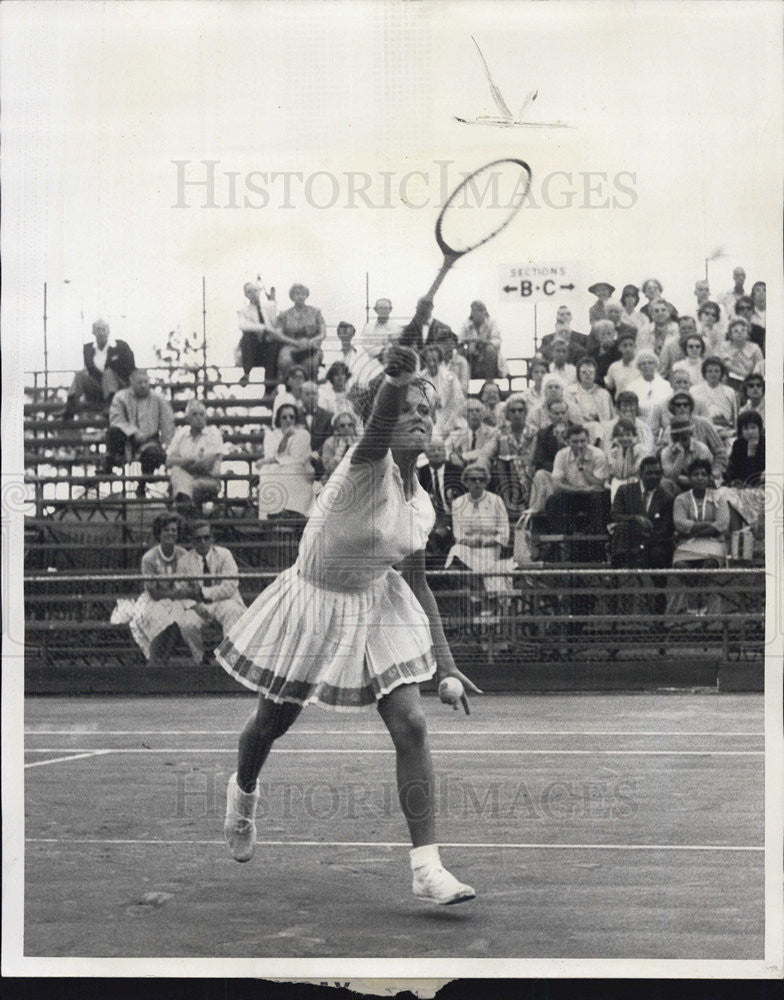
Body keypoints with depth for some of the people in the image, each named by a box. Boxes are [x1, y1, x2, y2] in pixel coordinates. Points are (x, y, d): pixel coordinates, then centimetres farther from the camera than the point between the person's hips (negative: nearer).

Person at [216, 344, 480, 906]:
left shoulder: (421, 508, -2)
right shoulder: (370, 466, -22)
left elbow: (418, 587, 10)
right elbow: (379, 425, -47)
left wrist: (445, 665, 6)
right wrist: (394, 385, -70)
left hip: (377, 609, 5)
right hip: (313, 607, -4)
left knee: (412, 726, -12)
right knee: (271, 726, 14)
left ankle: (427, 867, -11)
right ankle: (243, 792, 50)